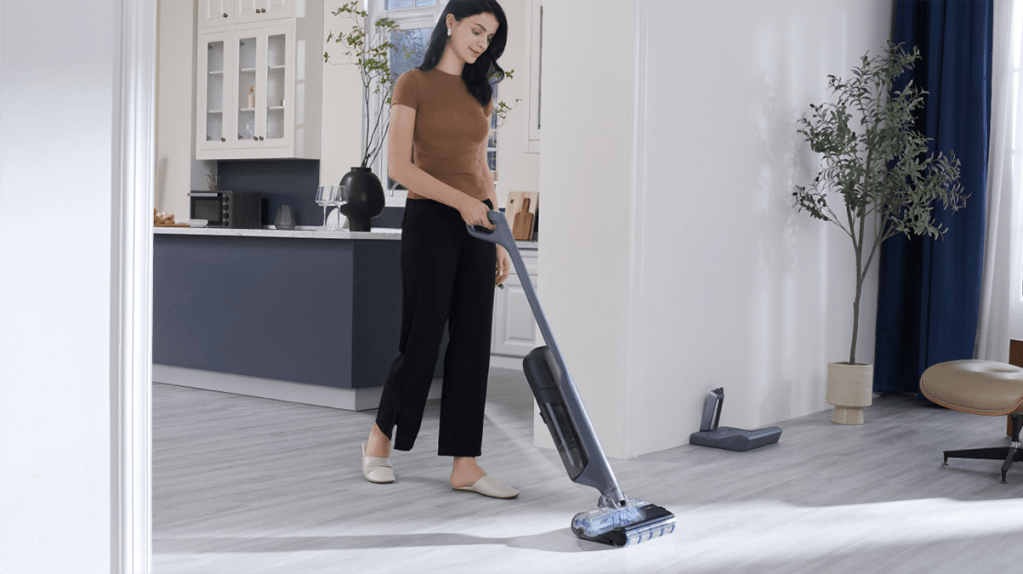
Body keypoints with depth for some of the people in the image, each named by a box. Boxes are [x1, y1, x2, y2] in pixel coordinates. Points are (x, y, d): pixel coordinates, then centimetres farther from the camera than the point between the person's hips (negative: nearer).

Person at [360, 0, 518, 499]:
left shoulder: (479, 93, 16)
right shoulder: (414, 83, -2)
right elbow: (400, 167, -11)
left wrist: (499, 240, 11)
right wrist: (460, 200, -22)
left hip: (476, 224, 6)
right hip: (430, 220, -6)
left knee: (472, 345, 2)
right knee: (422, 338, -2)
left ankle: (465, 466, 7)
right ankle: (379, 439, 21)